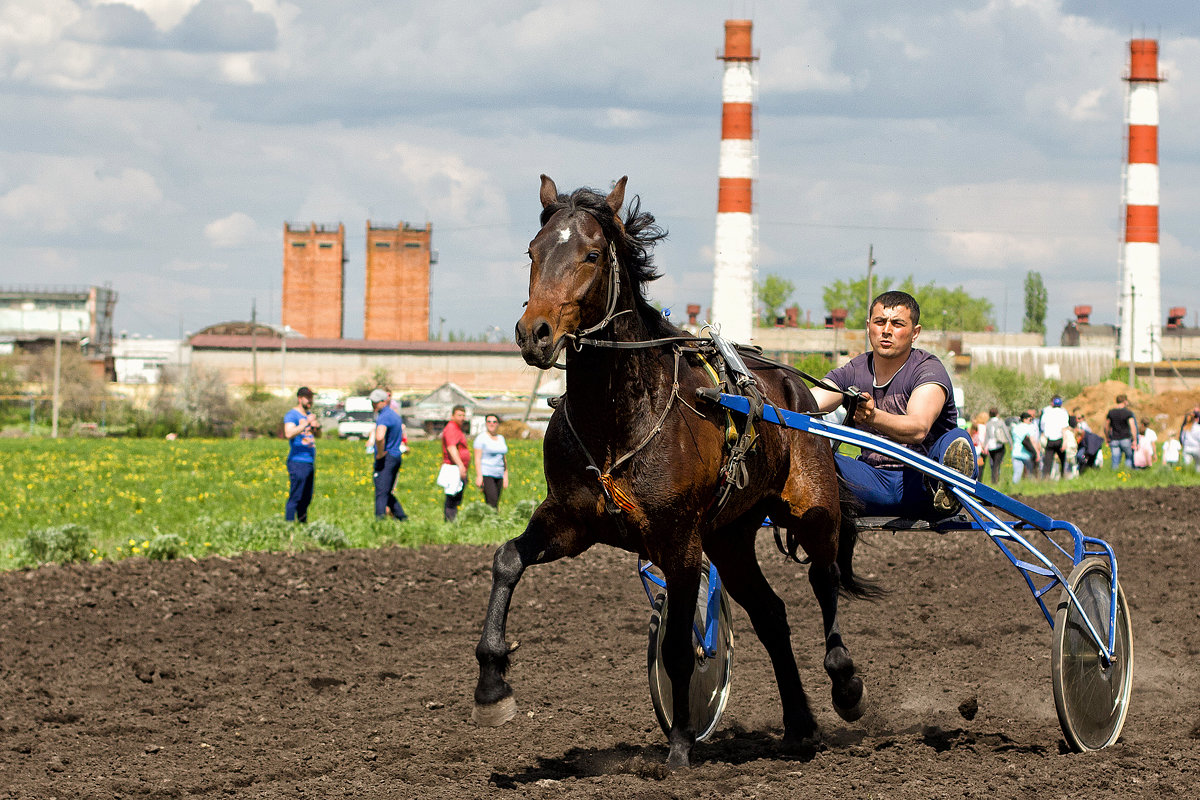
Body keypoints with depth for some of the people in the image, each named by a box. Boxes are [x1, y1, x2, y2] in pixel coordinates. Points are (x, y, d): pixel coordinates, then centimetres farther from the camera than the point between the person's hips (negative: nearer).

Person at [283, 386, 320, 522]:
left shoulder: (309, 414, 19)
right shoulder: (292, 415, -6)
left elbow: (318, 434, 28)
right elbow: (289, 434, -22)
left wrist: (317, 427, 5)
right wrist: (306, 423, -27)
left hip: (310, 463, 8)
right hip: (297, 462, -8)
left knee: (306, 499, 11)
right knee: (295, 498, -11)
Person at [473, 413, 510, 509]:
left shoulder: (501, 439, 16)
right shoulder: (481, 438, -2)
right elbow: (477, 458, -8)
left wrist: (506, 476, 14)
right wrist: (479, 476, -16)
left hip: (498, 475, 6)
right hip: (486, 474, -6)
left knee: (495, 504, 1)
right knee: (492, 501, -18)